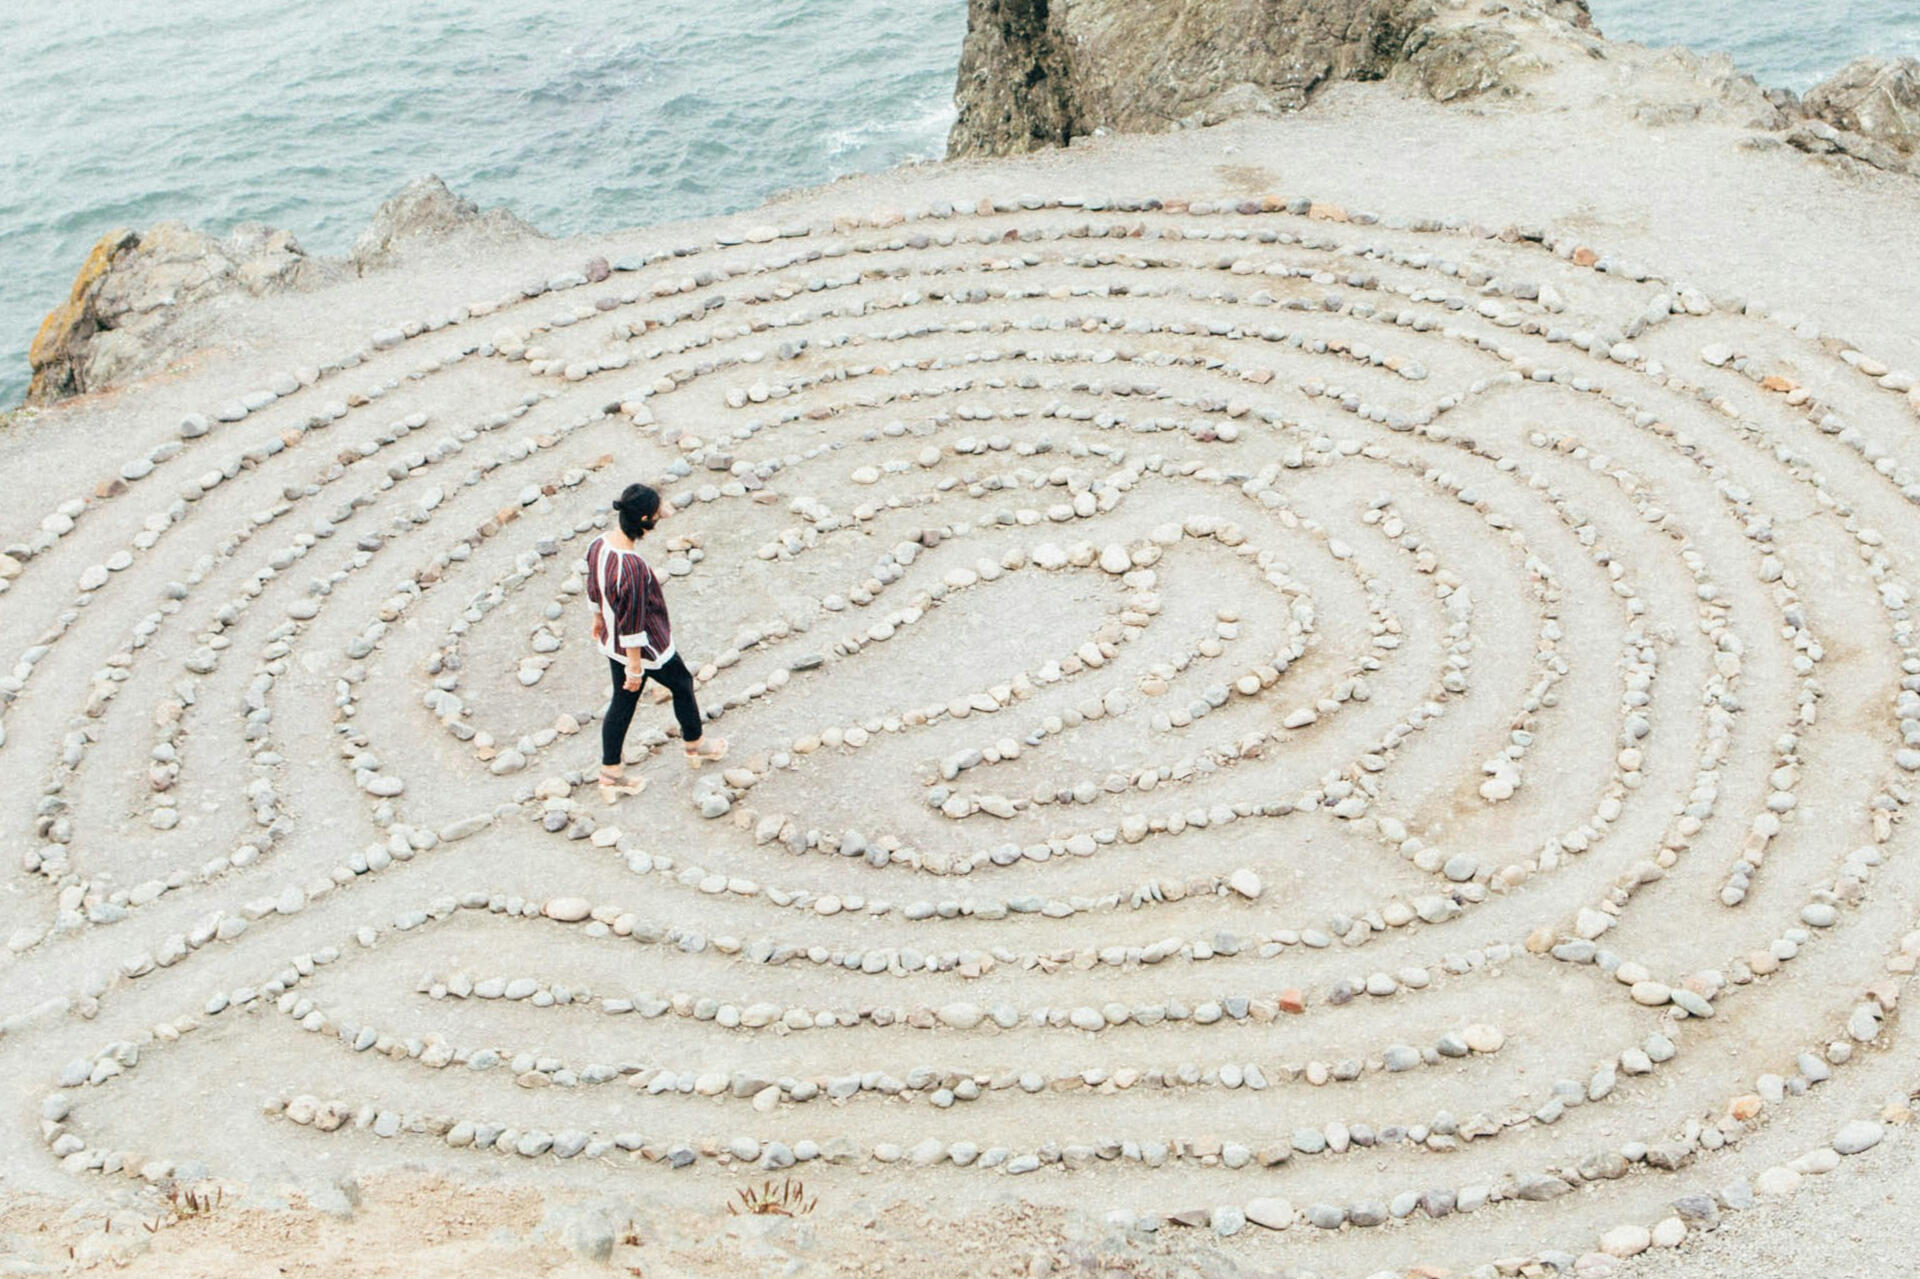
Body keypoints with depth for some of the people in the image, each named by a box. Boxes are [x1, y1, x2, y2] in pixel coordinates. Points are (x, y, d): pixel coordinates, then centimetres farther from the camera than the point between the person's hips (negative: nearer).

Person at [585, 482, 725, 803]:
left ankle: (610, 776, 32)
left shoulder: (598, 545, -11)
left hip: (611, 642, 7)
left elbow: (593, 590, 7)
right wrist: (635, 667, -18)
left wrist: (599, 619, 25)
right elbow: (633, 625, -28)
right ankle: (696, 747, 44)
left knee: (622, 704, 21)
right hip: (643, 647, -7)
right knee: (682, 684, 21)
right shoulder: (632, 568, -37)